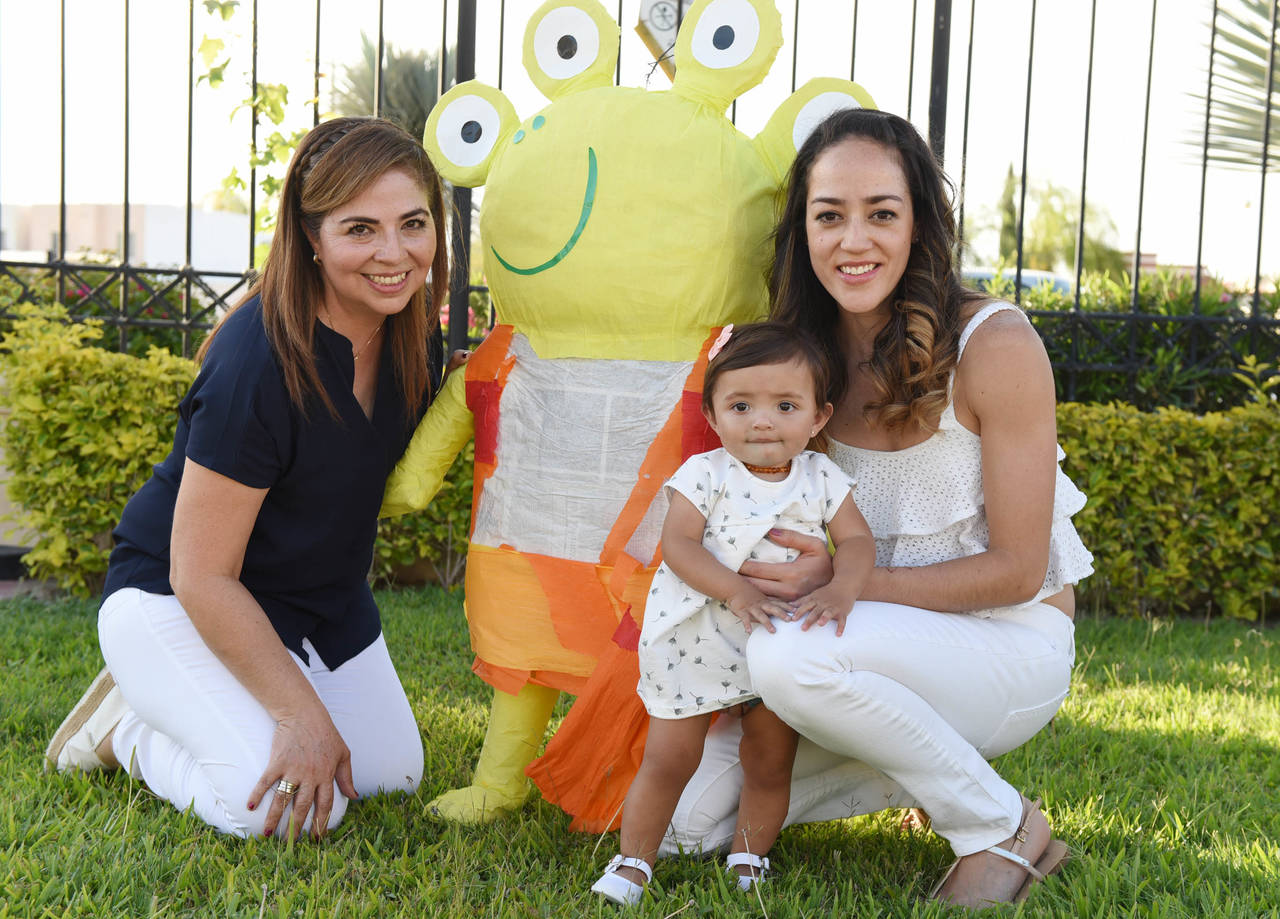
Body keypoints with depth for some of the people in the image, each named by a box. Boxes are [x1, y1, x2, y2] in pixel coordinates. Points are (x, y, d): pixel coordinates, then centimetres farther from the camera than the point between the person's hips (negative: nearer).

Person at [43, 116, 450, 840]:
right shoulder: (260, 366, -32)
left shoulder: (412, 330, -9)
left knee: (393, 775, 5)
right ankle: (131, 728, 5)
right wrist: (301, 712, -26)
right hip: (177, 601, -7)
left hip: (322, 599, 8)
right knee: (282, 806, -23)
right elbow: (200, 575, -27)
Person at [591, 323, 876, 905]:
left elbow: (857, 539, -7)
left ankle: (747, 859, 30)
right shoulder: (704, 475, -9)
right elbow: (677, 544, -17)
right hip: (697, 644, -2)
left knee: (770, 765, 10)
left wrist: (841, 589, -29)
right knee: (668, 759, 1)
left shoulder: (822, 479, -1)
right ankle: (633, 862, 18)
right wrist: (738, 592, -31)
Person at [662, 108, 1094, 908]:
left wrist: (844, 581, -24)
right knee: (686, 819, -5)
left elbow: (1017, 569, -15)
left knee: (790, 656, -34)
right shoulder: (808, 354, -2)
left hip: (1012, 646, -5)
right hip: (887, 642, 6)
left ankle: (1003, 827, -12)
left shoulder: (994, 345, -17)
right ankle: (914, 765, 13)